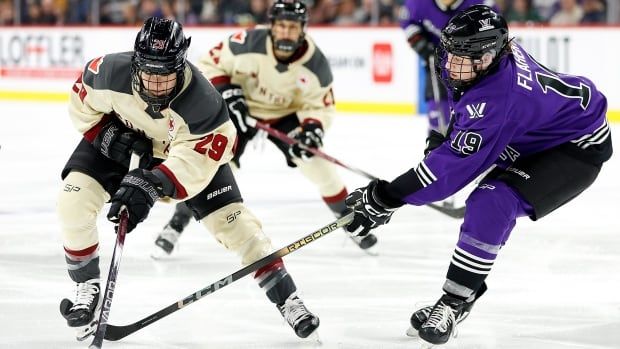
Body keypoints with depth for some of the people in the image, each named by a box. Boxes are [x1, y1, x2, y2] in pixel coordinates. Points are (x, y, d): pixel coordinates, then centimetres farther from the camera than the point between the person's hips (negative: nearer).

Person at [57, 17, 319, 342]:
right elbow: (82, 102, -11)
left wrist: (150, 186, -51)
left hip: (191, 147, -2)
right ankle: (88, 287, 1)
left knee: (232, 219, -8)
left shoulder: (202, 100, -39)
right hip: (122, 137, 2)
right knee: (74, 201, -18)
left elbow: (193, 161, -39)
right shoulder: (111, 73, -33)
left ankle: (287, 299, 6)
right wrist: (107, 133, -24)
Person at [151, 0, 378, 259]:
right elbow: (209, 65, -16)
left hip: (286, 114, 2)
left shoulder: (315, 63, -22)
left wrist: (312, 129, -30)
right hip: (241, 109, -2)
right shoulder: (248, 44, -29)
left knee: (317, 163, -8)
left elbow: (319, 106, -11)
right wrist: (227, 93, -28)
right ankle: (176, 224, -5)